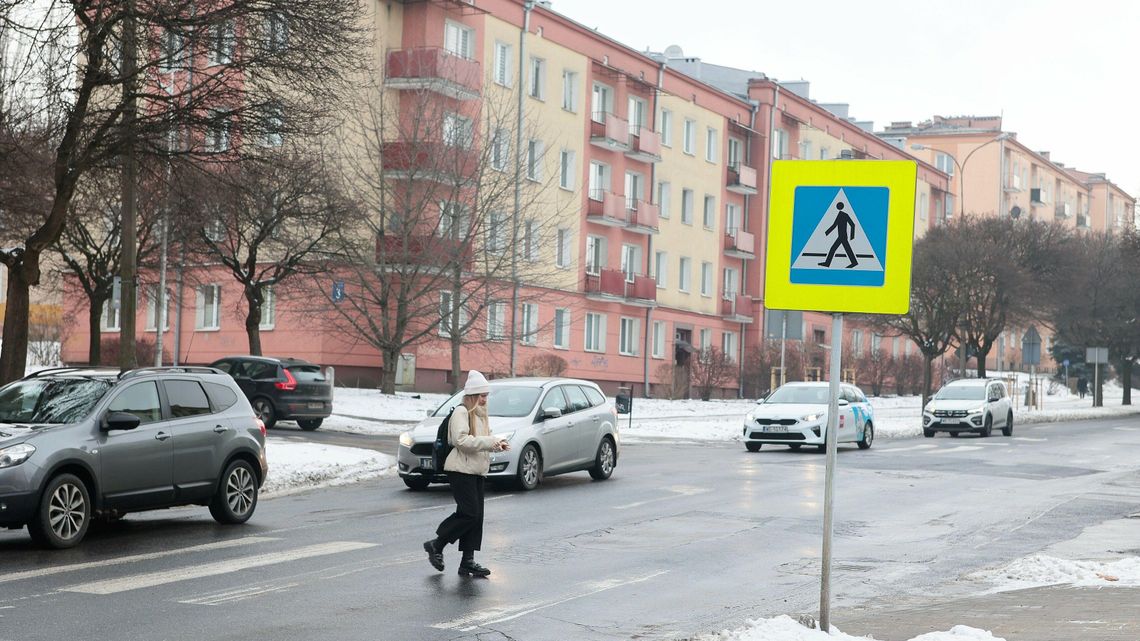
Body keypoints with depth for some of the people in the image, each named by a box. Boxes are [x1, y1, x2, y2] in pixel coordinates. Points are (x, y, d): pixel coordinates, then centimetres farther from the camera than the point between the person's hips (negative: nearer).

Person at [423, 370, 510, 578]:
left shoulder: (480, 415, 19)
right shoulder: (461, 413, -9)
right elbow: (461, 440, -21)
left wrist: (497, 444, 5)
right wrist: (489, 442, -22)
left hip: (477, 471, 9)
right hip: (461, 470, -9)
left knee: (476, 517, 4)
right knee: (470, 513, -14)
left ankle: (468, 561, 6)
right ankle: (436, 545, 1)